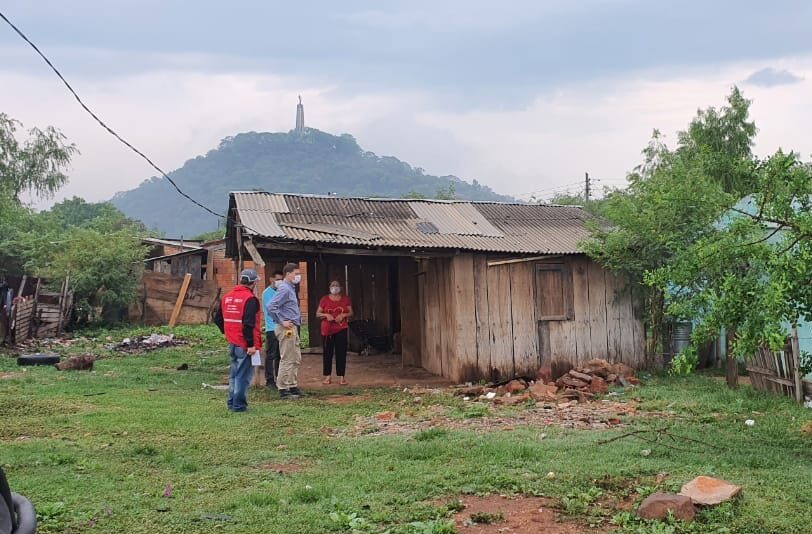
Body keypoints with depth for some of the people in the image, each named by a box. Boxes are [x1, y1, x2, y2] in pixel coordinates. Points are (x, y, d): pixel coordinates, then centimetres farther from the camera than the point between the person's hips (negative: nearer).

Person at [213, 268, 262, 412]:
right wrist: (251, 345, -19)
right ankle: (238, 404, 1)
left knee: (234, 372, 19)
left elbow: (218, 319, 16)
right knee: (243, 375, -1)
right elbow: (248, 324, -22)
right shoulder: (250, 299, -15)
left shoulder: (226, 297, 9)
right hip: (245, 345, -8)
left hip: (232, 343, 8)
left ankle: (231, 402, 25)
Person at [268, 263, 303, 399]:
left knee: (296, 359, 15)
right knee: (287, 360, -5)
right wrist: (282, 322, -20)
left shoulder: (291, 288, 15)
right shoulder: (284, 289, -15)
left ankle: (293, 387, 22)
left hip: (293, 329, 10)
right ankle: (283, 390, 0)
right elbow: (271, 306, -25)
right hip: (286, 329, -10)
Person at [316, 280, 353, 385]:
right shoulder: (324, 299, 4)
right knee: (327, 353, 1)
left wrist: (343, 315, -11)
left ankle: (341, 377, 1)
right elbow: (317, 314, 5)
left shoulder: (345, 299, 7)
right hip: (327, 330, 0)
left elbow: (351, 313, 8)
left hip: (341, 330, 0)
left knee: (341, 353, -2)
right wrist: (326, 315, -13)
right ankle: (328, 376, 9)